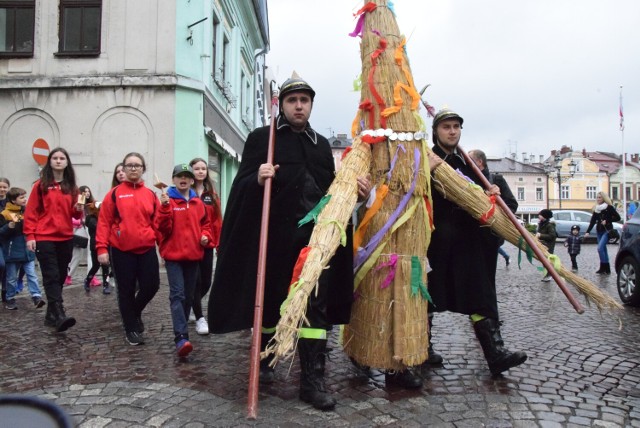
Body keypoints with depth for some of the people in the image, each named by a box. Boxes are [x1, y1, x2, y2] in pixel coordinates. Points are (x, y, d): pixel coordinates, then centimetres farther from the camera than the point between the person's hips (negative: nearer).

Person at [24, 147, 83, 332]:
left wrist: (79, 210, -7)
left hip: (66, 238, 5)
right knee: (52, 277, -11)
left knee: (60, 276, 9)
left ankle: (51, 314, 20)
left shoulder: (72, 187, 10)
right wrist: (30, 236, -10)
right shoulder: (41, 185, -1)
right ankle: (59, 315, -19)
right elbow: (31, 212, -3)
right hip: (44, 238, -4)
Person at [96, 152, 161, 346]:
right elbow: (104, 222, -4)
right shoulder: (114, 193, -1)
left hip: (147, 249, 3)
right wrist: (102, 248, -10)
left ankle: (135, 313, 31)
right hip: (121, 250, -2)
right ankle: (130, 329, 21)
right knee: (126, 290, 5)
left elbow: (157, 223, 8)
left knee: (151, 285, 1)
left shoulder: (151, 194, 7)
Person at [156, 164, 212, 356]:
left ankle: (180, 330, 29)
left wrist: (206, 235, 1)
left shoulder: (198, 202, 10)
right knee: (177, 294, -14)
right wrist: (165, 207, -25)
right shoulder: (168, 200, -3)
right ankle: (181, 337, -20)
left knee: (189, 295, 13)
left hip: (193, 255, 5)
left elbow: (205, 223, 20)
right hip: (173, 255, -5)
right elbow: (163, 228, -12)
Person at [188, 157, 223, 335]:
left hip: (207, 245, 5)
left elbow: (217, 220, 9)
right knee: (196, 282, -4)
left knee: (206, 282, 10)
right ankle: (200, 318, 5)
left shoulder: (212, 194, 10)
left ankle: (191, 307, 35)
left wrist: (219, 244, 6)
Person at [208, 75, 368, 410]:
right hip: (275, 235, -2)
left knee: (316, 305, -1)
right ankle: (264, 360, 33)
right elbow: (241, 184, -4)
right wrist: (258, 178, -24)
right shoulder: (260, 138, 3)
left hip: (314, 236, 3)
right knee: (270, 300, 10)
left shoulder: (321, 144, 16)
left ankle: (312, 379, 5)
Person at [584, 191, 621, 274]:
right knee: (603, 249, 8)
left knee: (600, 248, -17)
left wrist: (607, 221, -13)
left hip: (607, 231, -6)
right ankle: (607, 269, 12)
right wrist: (587, 232, 1)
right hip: (599, 231, 6)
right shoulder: (596, 209, 10)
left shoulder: (609, 207, -5)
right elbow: (592, 221, 9)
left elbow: (618, 217, -4)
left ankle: (603, 268, -9)